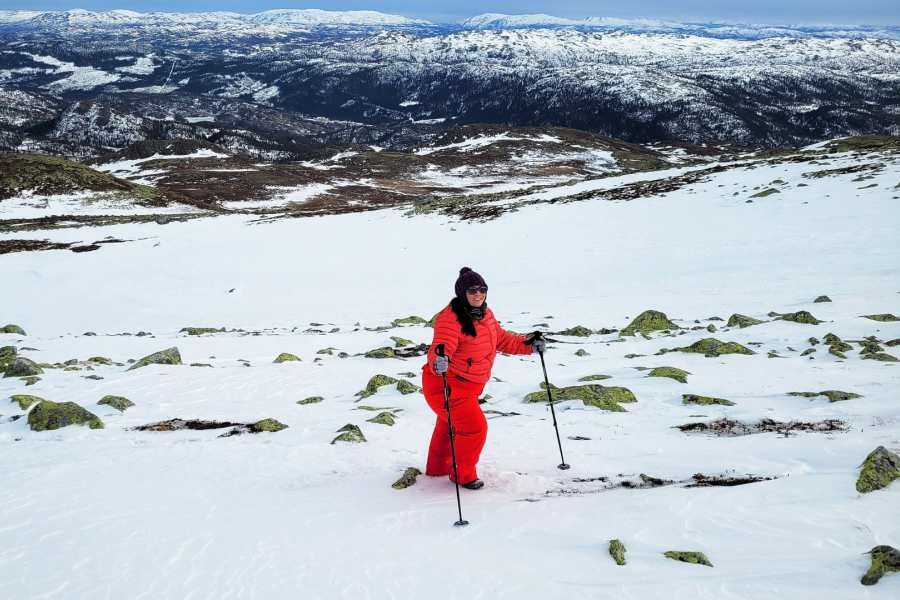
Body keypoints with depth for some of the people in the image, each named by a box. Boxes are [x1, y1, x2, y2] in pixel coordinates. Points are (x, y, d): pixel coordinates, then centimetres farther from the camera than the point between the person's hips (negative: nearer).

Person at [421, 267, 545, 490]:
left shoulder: (485, 314, 2)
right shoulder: (450, 318, -26)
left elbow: (500, 338, 15)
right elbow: (441, 347, -37)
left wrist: (528, 344, 6)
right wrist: (439, 361, -58)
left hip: (469, 386, 9)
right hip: (445, 385, -9)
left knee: (449, 426, 27)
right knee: (474, 427, -11)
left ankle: (438, 467, 50)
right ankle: (463, 474, 12)